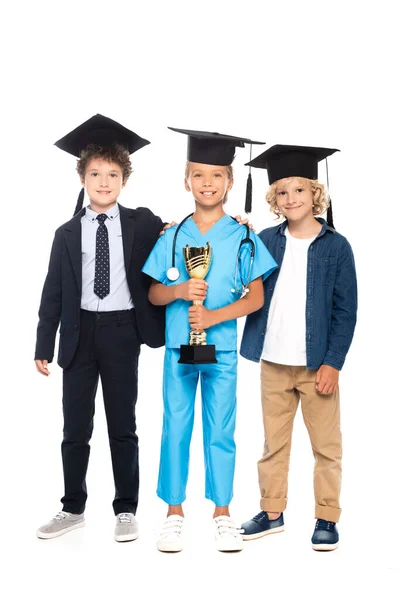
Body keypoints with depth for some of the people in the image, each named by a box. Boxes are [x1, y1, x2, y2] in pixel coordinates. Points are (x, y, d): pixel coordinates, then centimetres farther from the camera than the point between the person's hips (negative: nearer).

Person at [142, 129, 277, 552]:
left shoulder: (243, 238, 0)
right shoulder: (172, 236, 5)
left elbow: (256, 296, -3)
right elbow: (153, 294, 8)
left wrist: (213, 316, -16)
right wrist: (179, 291, -14)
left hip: (222, 349, -1)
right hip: (177, 347, 2)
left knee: (220, 431, 5)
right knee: (175, 429, 6)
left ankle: (222, 513, 18)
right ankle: (174, 513, 19)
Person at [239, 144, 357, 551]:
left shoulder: (335, 246, -3)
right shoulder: (266, 241, 4)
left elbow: (346, 311, -4)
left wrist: (332, 363, -10)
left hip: (317, 364, -2)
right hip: (273, 362, 3)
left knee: (326, 445, 6)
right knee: (274, 443, 13)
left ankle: (327, 518, 19)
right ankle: (272, 512, 26)